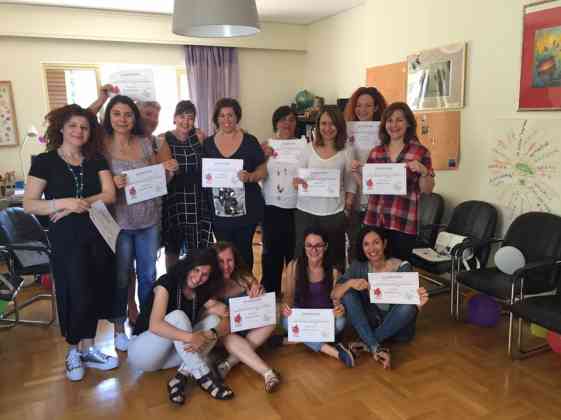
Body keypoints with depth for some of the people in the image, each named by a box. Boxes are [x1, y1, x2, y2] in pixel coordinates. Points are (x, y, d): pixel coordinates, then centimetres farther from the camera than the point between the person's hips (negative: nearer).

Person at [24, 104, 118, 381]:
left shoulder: (96, 159, 7)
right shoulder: (45, 161, -2)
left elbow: (109, 194, -5)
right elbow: (28, 204, -7)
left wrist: (77, 206, -15)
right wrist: (64, 202, -21)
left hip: (98, 235, 3)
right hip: (66, 239, -3)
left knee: (95, 293, 7)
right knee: (77, 294, -1)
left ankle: (86, 348, 23)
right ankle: (76, 350, 21)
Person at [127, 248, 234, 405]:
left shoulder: (202, 293, -1)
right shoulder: (166, 284, -17)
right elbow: (155, 325, -32)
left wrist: (207, 336, -32)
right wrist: (191, 337, -44)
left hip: (172, 353, 5)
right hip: (141, 352, -5)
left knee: (213, 320, -15)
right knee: (177, 316, -32)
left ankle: (181, 376, -28)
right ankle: (204, 377, -31)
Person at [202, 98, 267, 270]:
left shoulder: (249, 141, -2)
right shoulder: (208, 143, 5)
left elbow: (263, 170, -2)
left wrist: (250, 177, -21)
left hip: (246, 209, -2)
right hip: (219, 210, 2)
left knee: (244, 250, 10)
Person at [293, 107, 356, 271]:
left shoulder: (347, 151, 2)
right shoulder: (309, 148, 4)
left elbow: (350, 184, 4)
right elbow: (297, 175, 6)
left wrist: (347, 207, -2)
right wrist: (296, 181, -16)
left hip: (334, 213, -1)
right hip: (306, 211, 1)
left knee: (334, 257, 9)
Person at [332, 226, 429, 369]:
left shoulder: (402, 267, -13)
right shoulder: (359, 266, -7)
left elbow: (412, 307, -13)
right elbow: (334, 295, -13)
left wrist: (419, 303, -37)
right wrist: (350, 283, -33)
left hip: (397, 327, -2)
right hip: (369, 325, 2)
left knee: (408, 305, -31)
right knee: (347, 293, -19)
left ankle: (366, 344, -18)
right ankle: (376, 349, -28)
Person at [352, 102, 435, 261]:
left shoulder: (420, 151, -1)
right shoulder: (376, 151, 9)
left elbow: (427, 190, -1)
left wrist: (423, 171, -19)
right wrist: (357, 172, -1)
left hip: (404, 223, -3)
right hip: (374, 220, 3)